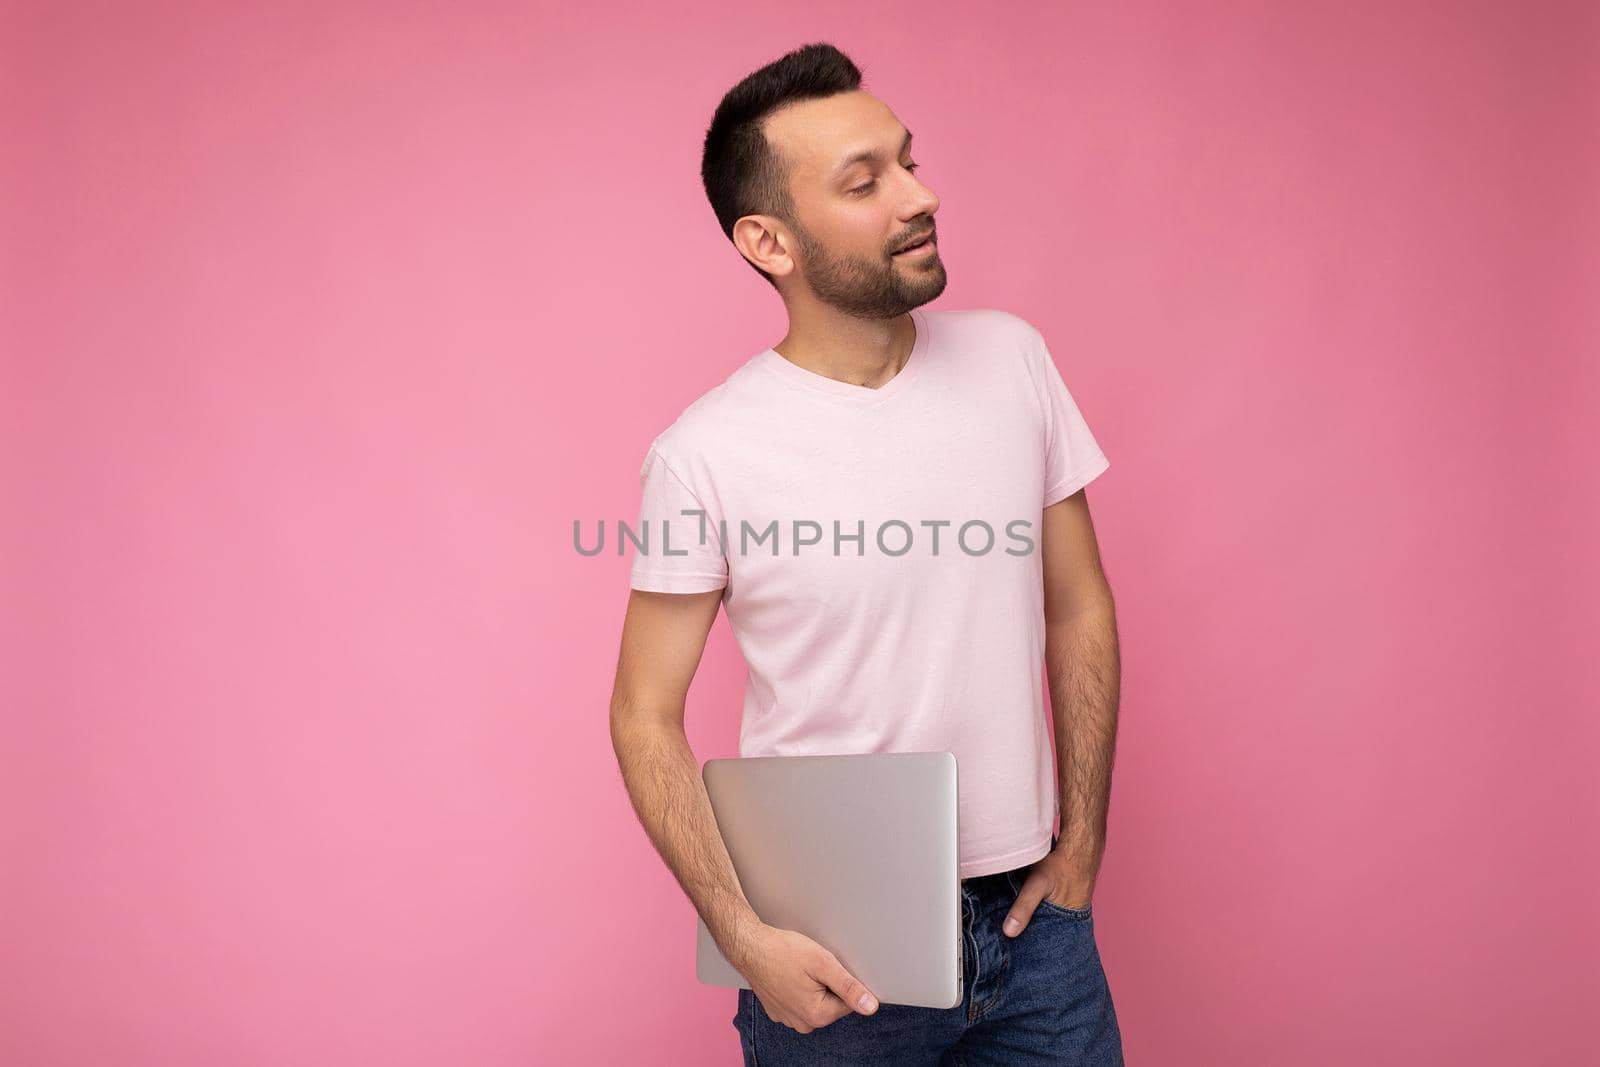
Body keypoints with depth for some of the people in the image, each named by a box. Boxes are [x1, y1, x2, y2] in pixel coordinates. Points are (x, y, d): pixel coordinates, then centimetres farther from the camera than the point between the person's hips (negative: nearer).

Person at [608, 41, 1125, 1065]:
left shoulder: (1011, 357, -3)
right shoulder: (705, 455, -15)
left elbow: (1080, 611, 4)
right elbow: (647, 714, -7)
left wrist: (1081, 848, 2)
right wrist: (744, 937, -14)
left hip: (1030, 913, 4)